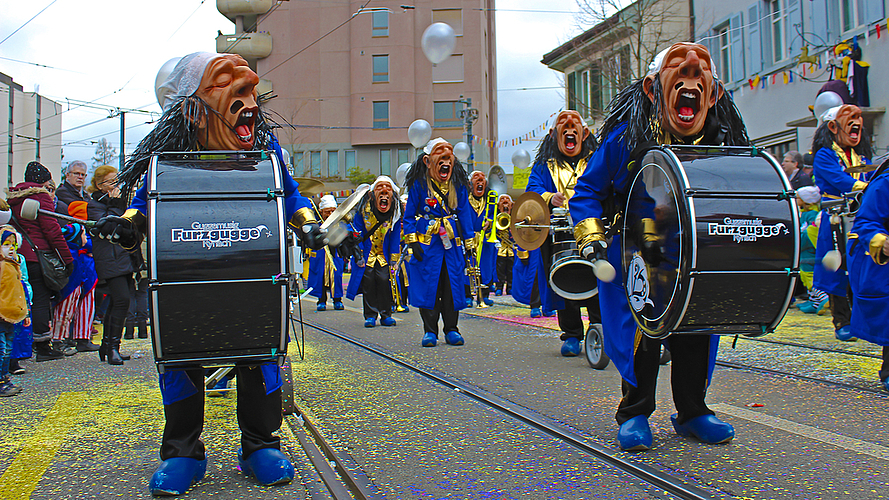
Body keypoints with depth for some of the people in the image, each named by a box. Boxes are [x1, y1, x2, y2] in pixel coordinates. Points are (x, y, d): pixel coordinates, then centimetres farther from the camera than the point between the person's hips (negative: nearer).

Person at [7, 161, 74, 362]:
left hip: (20, 255, 8)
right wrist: (67, 258, -10)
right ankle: (43, 347, -1)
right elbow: (52, 230, -14)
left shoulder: (14, 198, 16)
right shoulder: (41, 197, -10)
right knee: (42, 298, -4)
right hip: (38, 256, -8)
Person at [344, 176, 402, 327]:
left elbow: (395, 237, 0)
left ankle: (386, 314, 0)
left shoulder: (396, 213, -5)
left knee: (384, 280, -12)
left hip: (384, 255, 1)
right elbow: (356, 232, -3)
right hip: (367, 253, 0)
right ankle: (370, 315, 4)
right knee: (368, 281, -7)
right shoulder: (364, 209, -9)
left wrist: (393, 260, -3)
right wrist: (358, 255, -7)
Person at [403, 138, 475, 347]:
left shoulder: (458, 185, 7)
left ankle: (451, 329, 13)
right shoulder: (419, 185, -2)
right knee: (428, 285, -2)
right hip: (427, 242, -2)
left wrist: (469, 244, 7)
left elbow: (465, 214, 10)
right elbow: (409, 215, 2)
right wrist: (412, 241, -7)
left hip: (453, 242, 3)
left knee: (453, 284, 3)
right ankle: (430, 330, 7)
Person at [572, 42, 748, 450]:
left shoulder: (721, 142, -1)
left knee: (698, 325, 2)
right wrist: (591, 236, -16)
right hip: (633, 252, -4)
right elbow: (587, 191, -5)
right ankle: (634, 412, 6)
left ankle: (692, 410, 19)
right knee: (638, 324, -11)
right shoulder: (625, 139, -12)